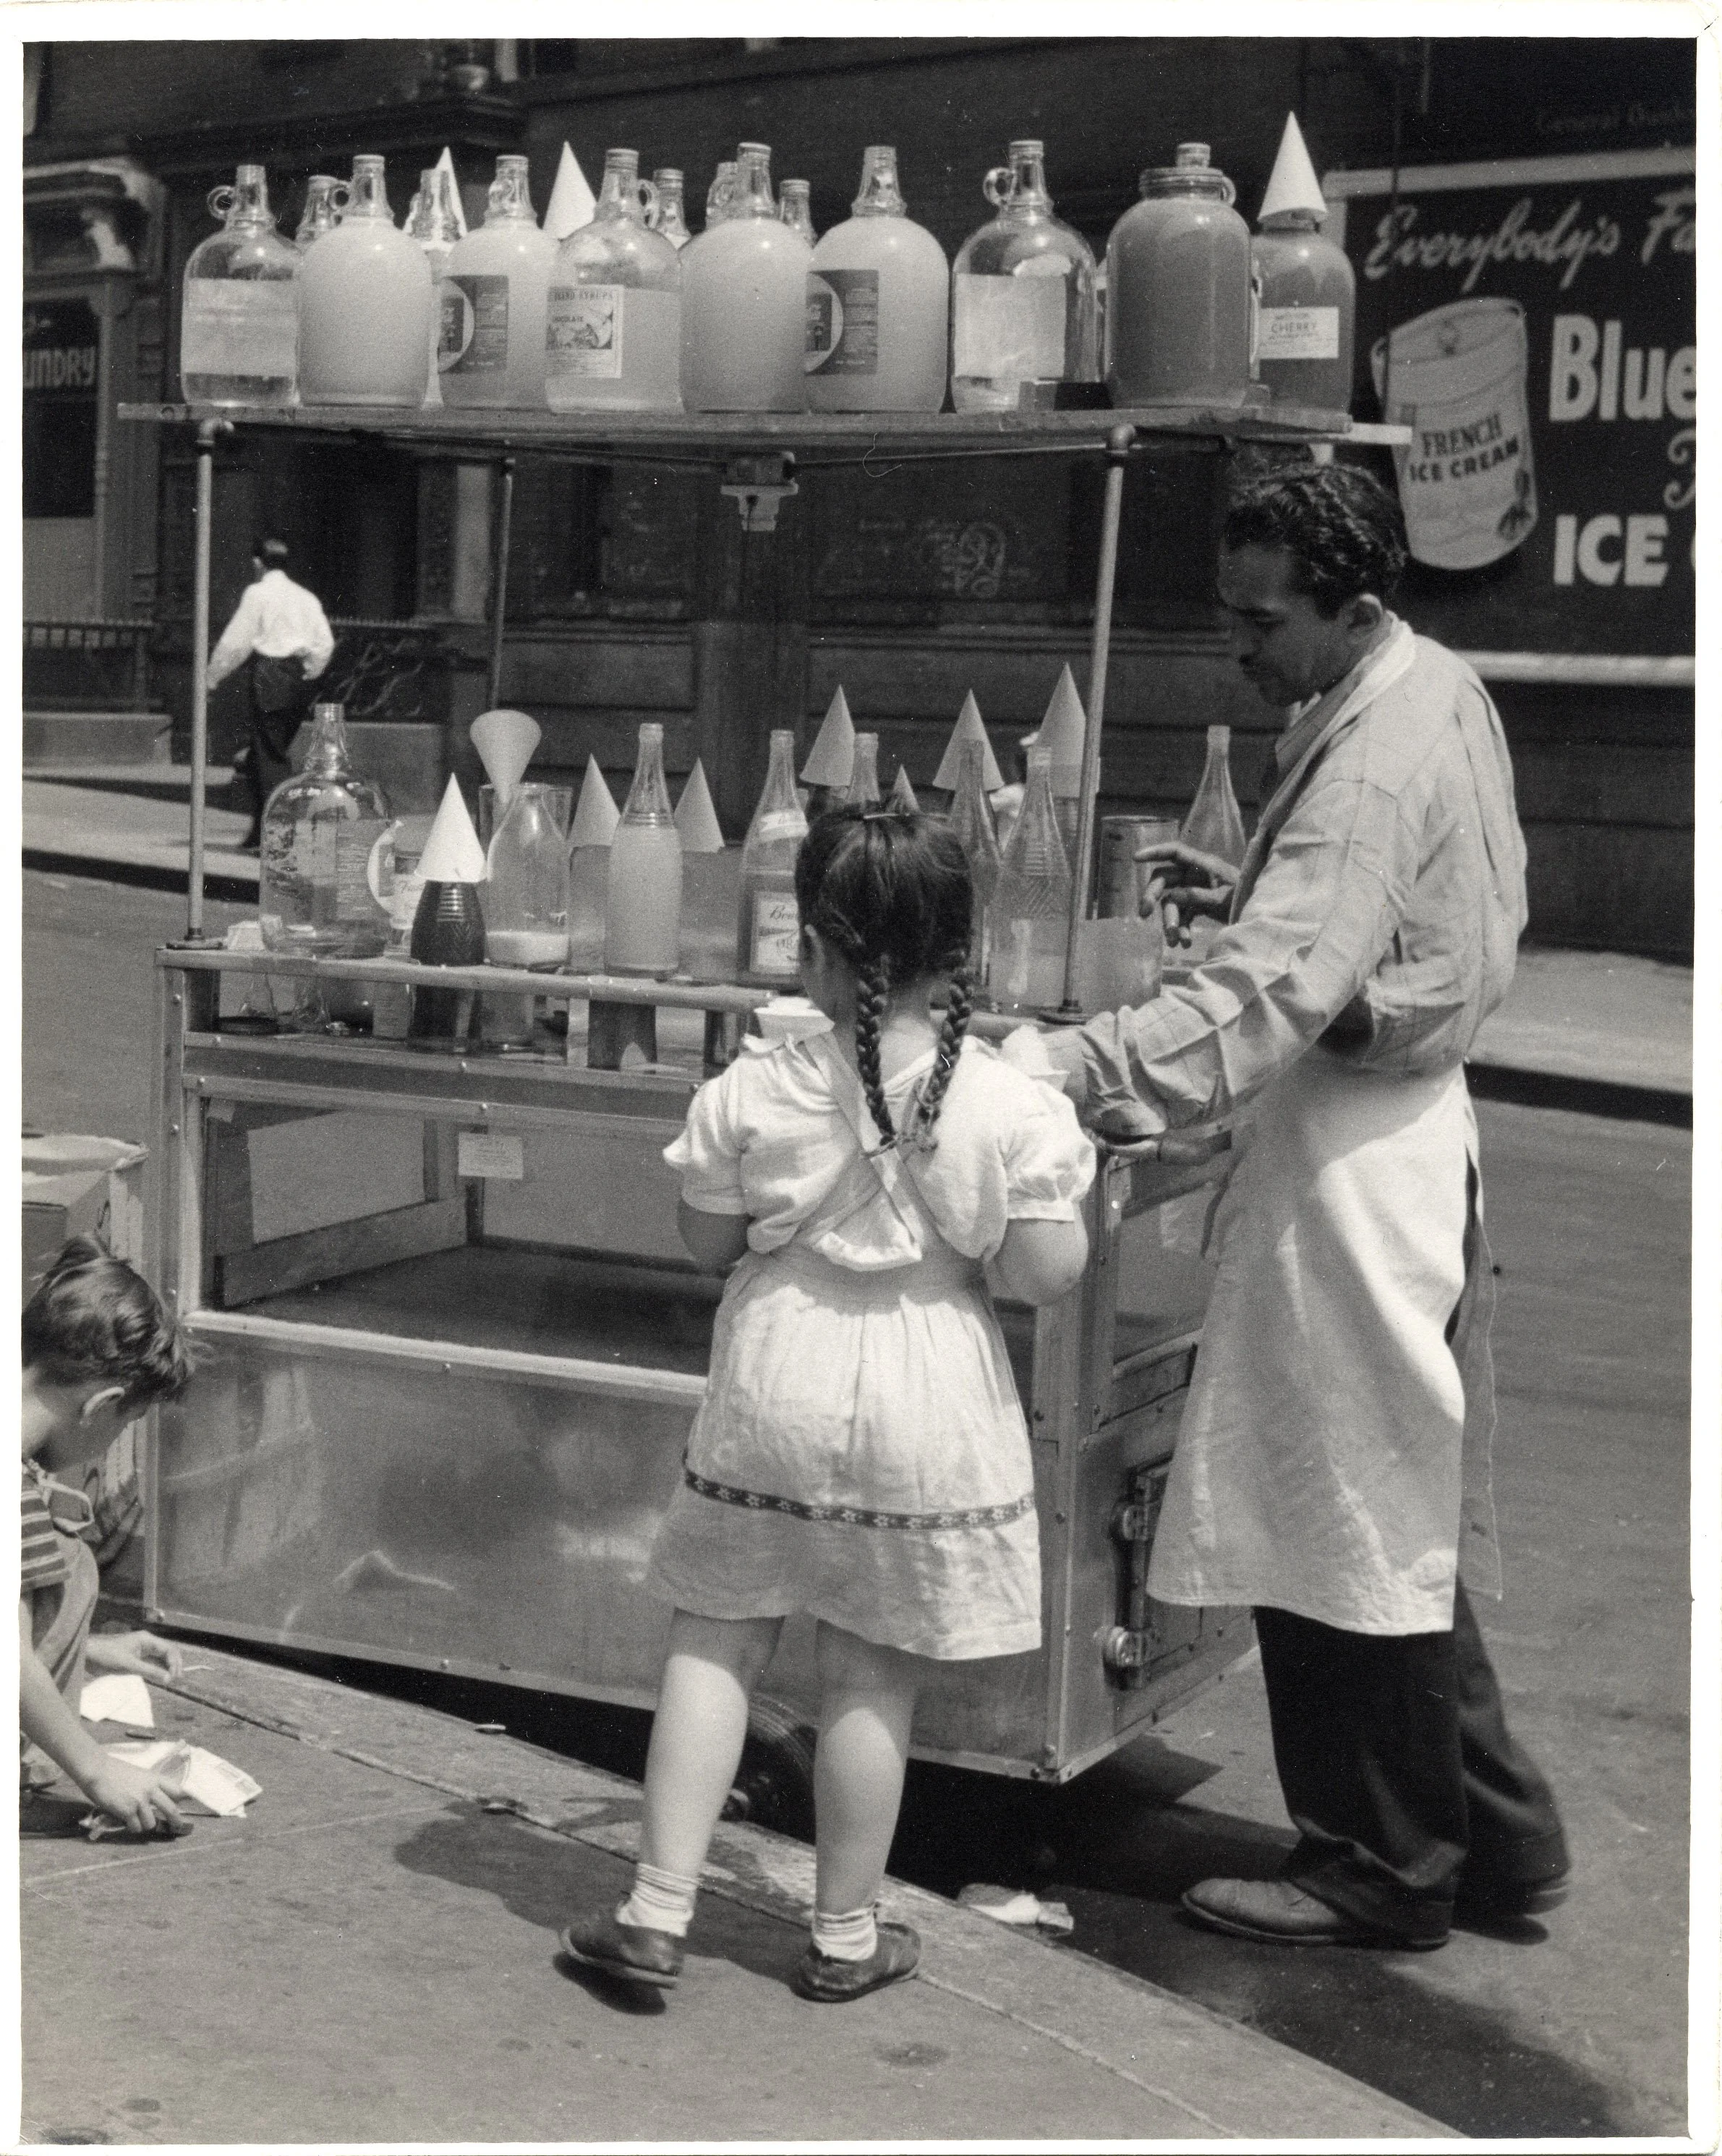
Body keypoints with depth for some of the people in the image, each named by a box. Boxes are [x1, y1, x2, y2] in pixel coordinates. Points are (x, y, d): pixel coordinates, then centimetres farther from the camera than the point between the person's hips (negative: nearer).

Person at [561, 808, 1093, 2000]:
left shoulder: (752, 1095, -9)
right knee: (872, 1678, 9)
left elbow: (708, 1239, 2)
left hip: (777, 1388, 1)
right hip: (928, 1410, 0)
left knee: (717, 1644, 12)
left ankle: (658, 1911, 12)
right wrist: (1060, 1189, 7)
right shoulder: (1013, 1106, -12)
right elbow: (1047, 1273, -10)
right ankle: (847, 1935, 21)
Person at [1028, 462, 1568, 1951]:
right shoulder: (1438, 691, 10)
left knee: (1338, 1522, 0)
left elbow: (1271, 995, -31)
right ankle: (1495, 1832, 27)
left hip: (1349, 1151, -10)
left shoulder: (1378, 755, -21)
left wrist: (1061, 1071, -36)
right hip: (1404, 1120, 10)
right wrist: (1253, 891, 8)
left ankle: (1381, 1871, 12)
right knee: (1391, 1519, 17)